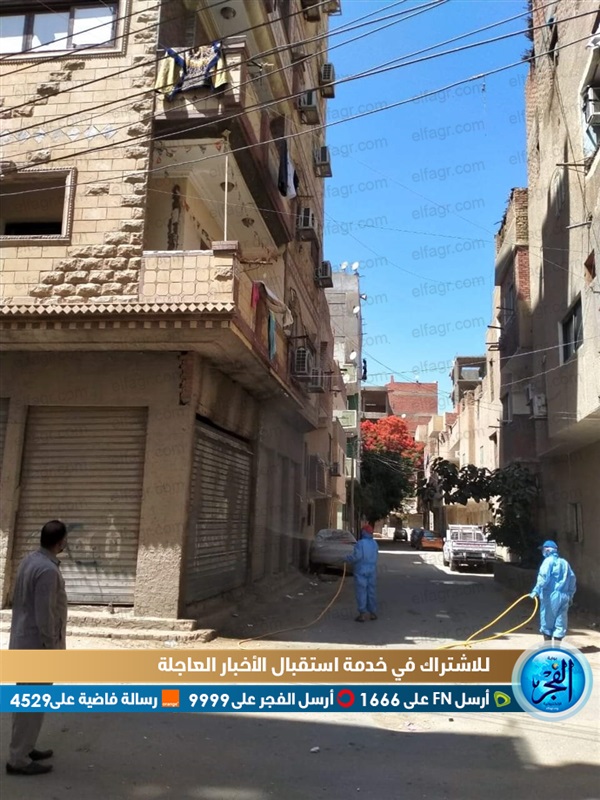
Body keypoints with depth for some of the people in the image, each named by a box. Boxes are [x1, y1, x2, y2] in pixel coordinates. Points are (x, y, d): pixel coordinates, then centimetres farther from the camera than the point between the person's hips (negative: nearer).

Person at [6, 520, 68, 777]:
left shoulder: (29, 560, 5)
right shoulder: (48, 570, -25)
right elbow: (44, 615, -25)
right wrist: (52, 651, -17)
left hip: (23, 640, 10)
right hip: (37, 645, -10)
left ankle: (22, 748, 29)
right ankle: (18, 759, 8)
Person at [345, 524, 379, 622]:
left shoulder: (360, 543, -15)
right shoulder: (374, 543, 7)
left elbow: (356, 556, -21)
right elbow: (376, 556, 10)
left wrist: (347, 559, -7)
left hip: (361, 571, -6)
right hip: (372, 570, 6)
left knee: (361, 592, -3)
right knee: (371, 591, 12)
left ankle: (363, 614, -4)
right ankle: (373, 612, 18)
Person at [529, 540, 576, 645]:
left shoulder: (548, 561, -4)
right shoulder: (564, 563, 15)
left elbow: (543, 577, -18)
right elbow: (572, 580, 18)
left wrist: (536, 591, -20)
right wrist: (570, 595, 26)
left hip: (551, 596, -6)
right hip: (563, 596, 6)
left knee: (547, 622, 6)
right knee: (560, 624, 8)